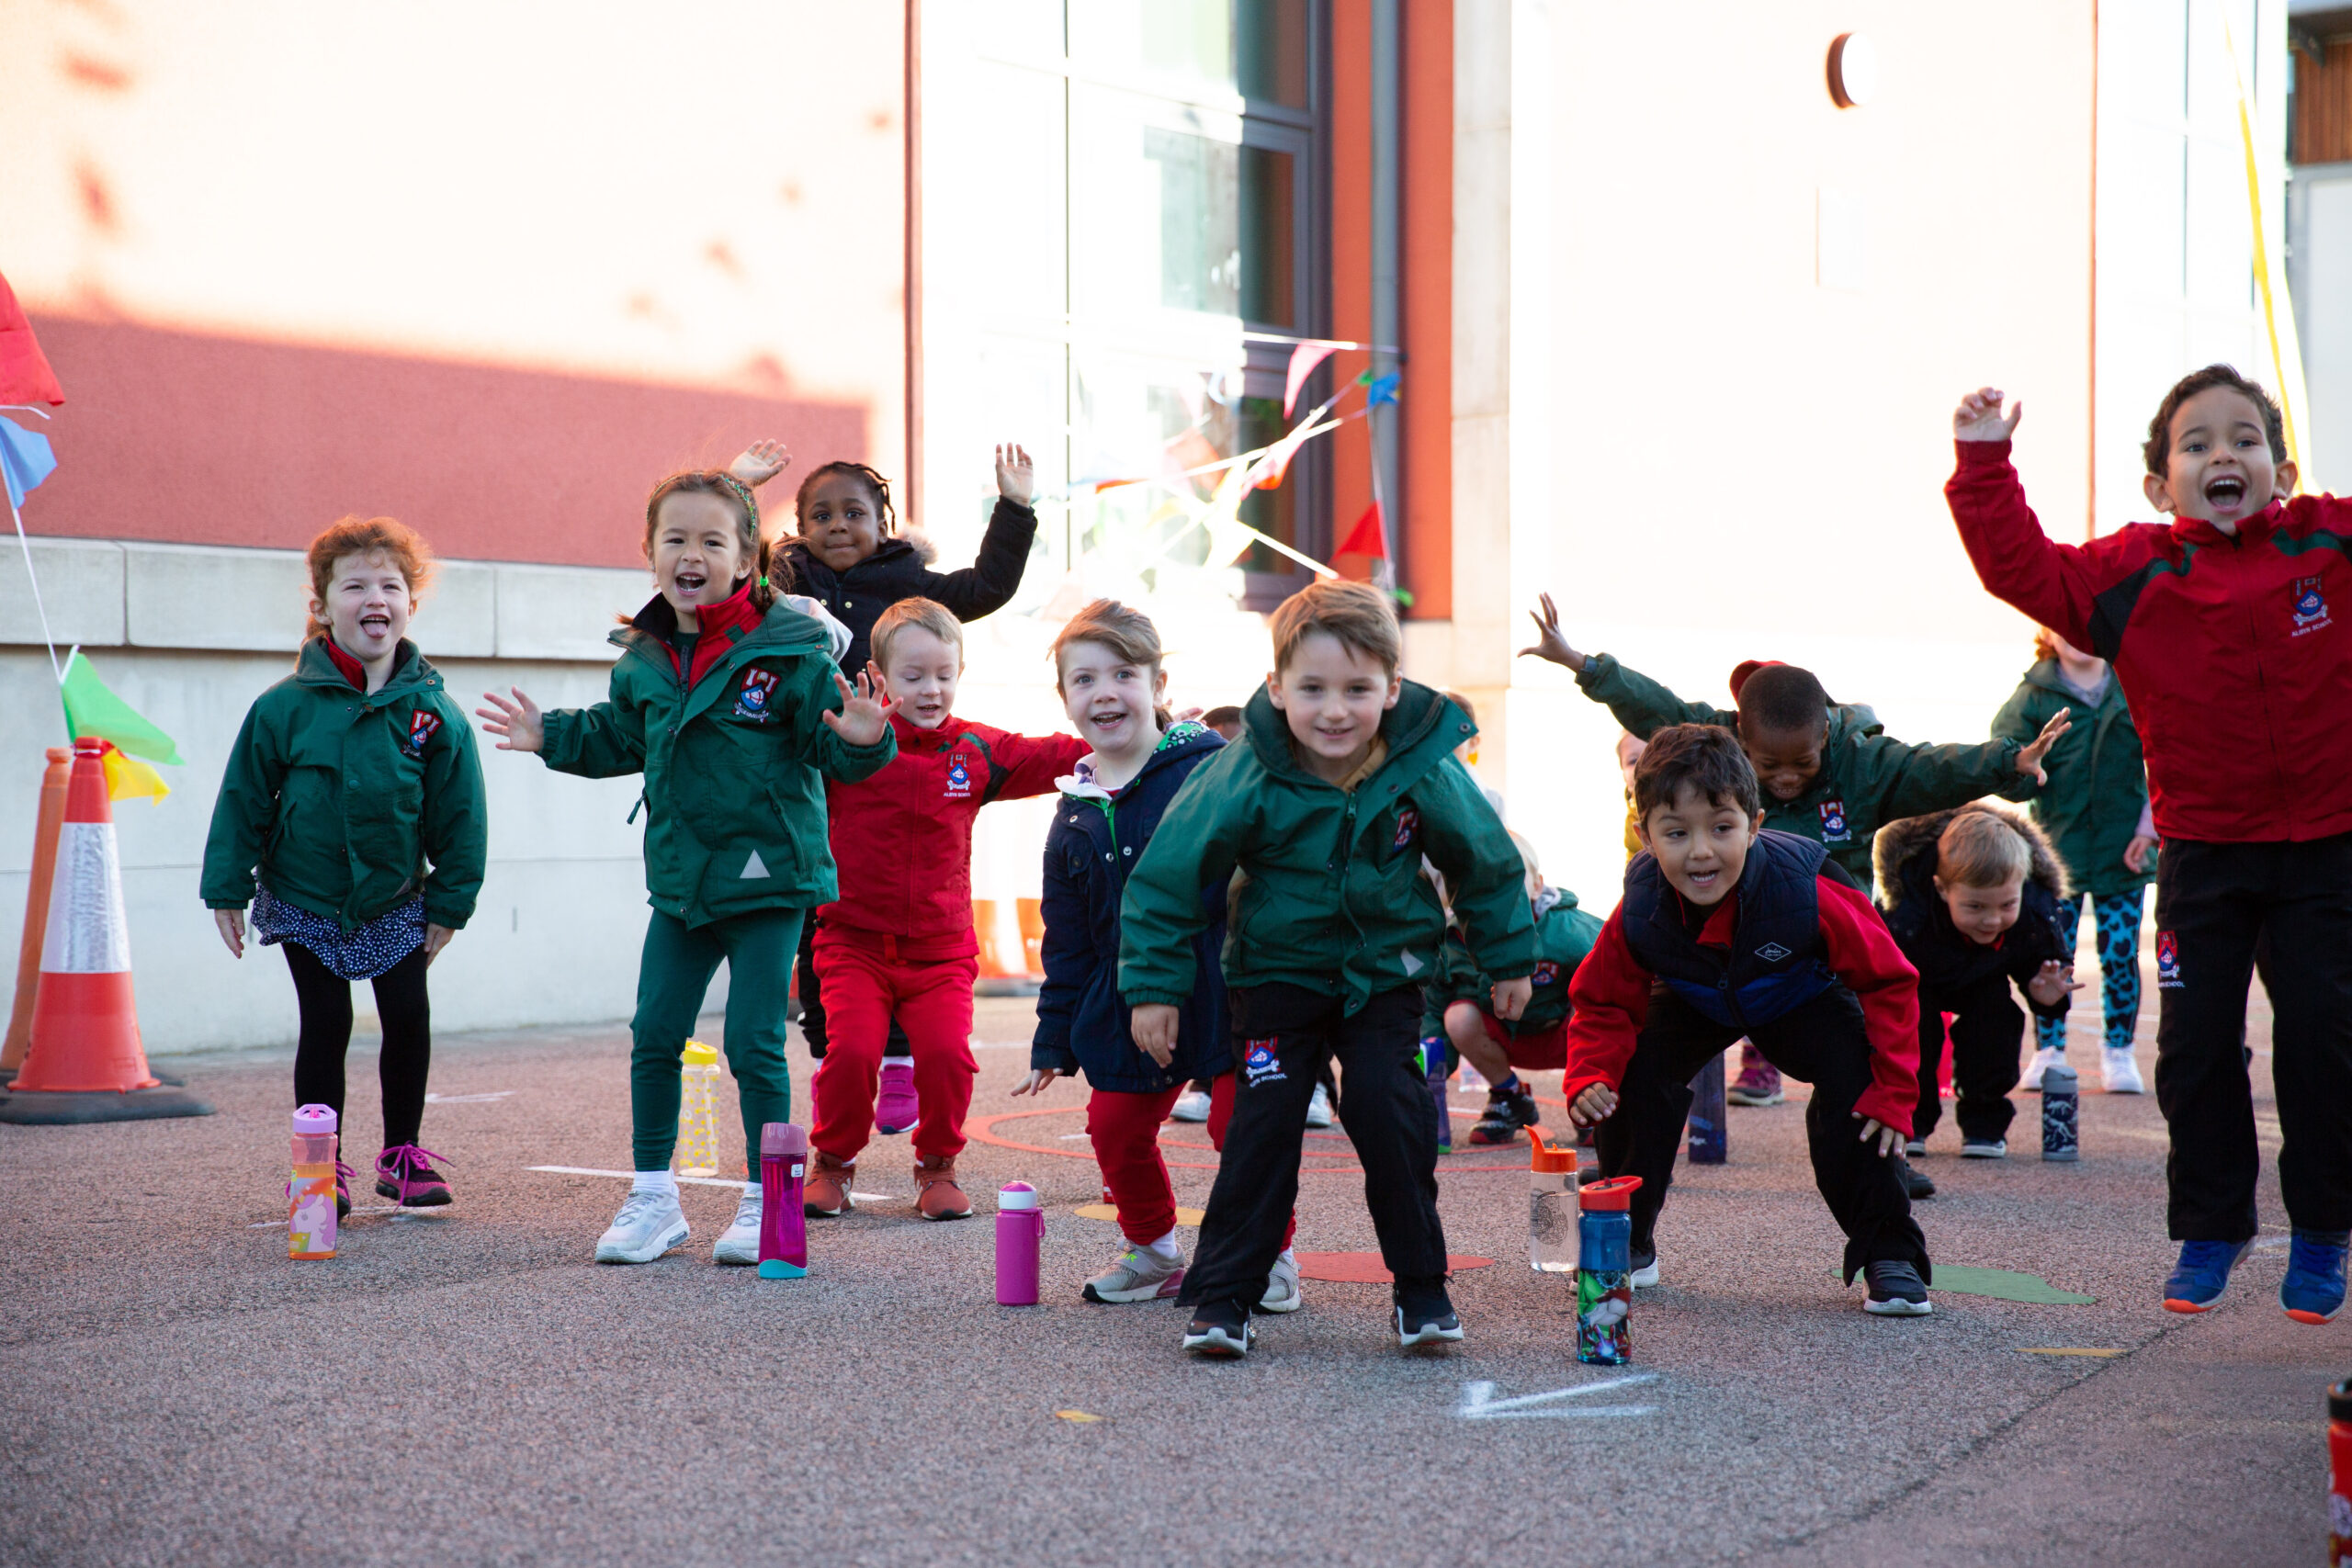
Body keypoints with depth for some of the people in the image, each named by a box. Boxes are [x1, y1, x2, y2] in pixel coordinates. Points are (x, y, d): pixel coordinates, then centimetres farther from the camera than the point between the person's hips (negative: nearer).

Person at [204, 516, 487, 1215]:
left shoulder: (434, 711, -8)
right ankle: (323, 1165, 15)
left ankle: (402, 1153, 21)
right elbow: (242, 800, -4)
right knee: (324, 1026, 2)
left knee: (409, 1019, 3)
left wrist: (450, 900, 0)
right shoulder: (284, 707, -12)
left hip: (396, 901, 2)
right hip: (304, 901, -2)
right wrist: (227, 889, -4)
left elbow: (459, 815, -1)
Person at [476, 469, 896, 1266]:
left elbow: (832, 744, -11)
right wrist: (549, 736, 11)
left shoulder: (791, 648, -11)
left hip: (768, 878, -5)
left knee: (753, 1043, -2)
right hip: (680, 880, 5)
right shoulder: (643, 658, 5)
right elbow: (619, 738, 22)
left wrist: (860, 739, -32)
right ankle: (652, 1199, 21)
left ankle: (764, 1201, 14)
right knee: (654, 1034, 8)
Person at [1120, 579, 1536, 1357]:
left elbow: (1487, 865, 3)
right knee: (1264, 1122, -10)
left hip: (1385, 970, 1)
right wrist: (1154, 985, -9)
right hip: (1279, 970, -1)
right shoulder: (1246, 776, -23)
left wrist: (1508, 958, 12)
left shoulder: (1426, 770, -17)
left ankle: (1421, 1286, 5)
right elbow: (1167, 875, -12)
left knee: (1390, 1111, -11)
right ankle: (1223, 1294, 0)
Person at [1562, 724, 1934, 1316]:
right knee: (1636, 1072, -20)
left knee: (1854, 1089, -24)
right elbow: (1602, 1003, -14)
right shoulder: (1639, 913, -33)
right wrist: (1589, 1078, -33)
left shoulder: (1811, 894, -39)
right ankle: (1628, 1243, 0)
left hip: (1803, 1000, -2)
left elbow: (1889, 984, -26)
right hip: (1695, 1003, 2)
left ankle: (1891, 1256, -7)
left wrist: (1893, 1093, -28)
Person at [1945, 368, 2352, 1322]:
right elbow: (2024, 570, -6)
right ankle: (2209, 1230, 18)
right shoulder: (2134, 573, -4)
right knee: (2195, 1043, 2)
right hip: (2202, 853, 0)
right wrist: (1986, 466, -12)